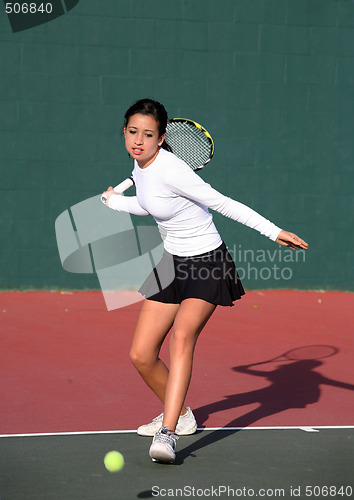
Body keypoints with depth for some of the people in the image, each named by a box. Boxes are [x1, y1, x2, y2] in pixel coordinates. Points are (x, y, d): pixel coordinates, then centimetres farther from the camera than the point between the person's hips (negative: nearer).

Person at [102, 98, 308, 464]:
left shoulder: (169, 170, -23)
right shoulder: (141, 164, 3)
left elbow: (223, 203, -20)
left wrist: (274, 232, -22)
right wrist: (112, 201, 31)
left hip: (206, 263, -8)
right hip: (172, 264, 8)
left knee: (182, 337, -31)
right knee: (141, 355, 4)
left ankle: (166, 434, -38)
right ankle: (180, 415, 29)